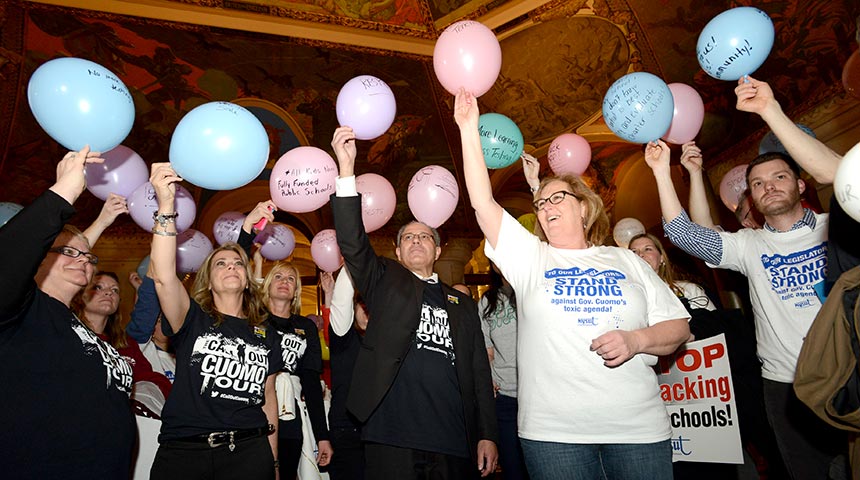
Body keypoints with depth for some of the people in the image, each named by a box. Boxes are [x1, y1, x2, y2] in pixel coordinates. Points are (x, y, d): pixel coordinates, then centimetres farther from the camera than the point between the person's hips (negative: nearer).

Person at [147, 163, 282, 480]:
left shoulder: (267, 334, 10)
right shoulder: (193, 320, 2)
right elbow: (163, 276, -16)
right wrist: (166, 206, -24)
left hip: (248, 452, 2)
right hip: (182, 451, -2)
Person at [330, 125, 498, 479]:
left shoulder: (462, 305, 16)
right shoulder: (385, 282, 10)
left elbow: (479, 372, 12)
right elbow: (352, 242, -6)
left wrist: (487, 435, 4)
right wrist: (347, 167, -14)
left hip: (455, 444, 3)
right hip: (392, 439, -2)